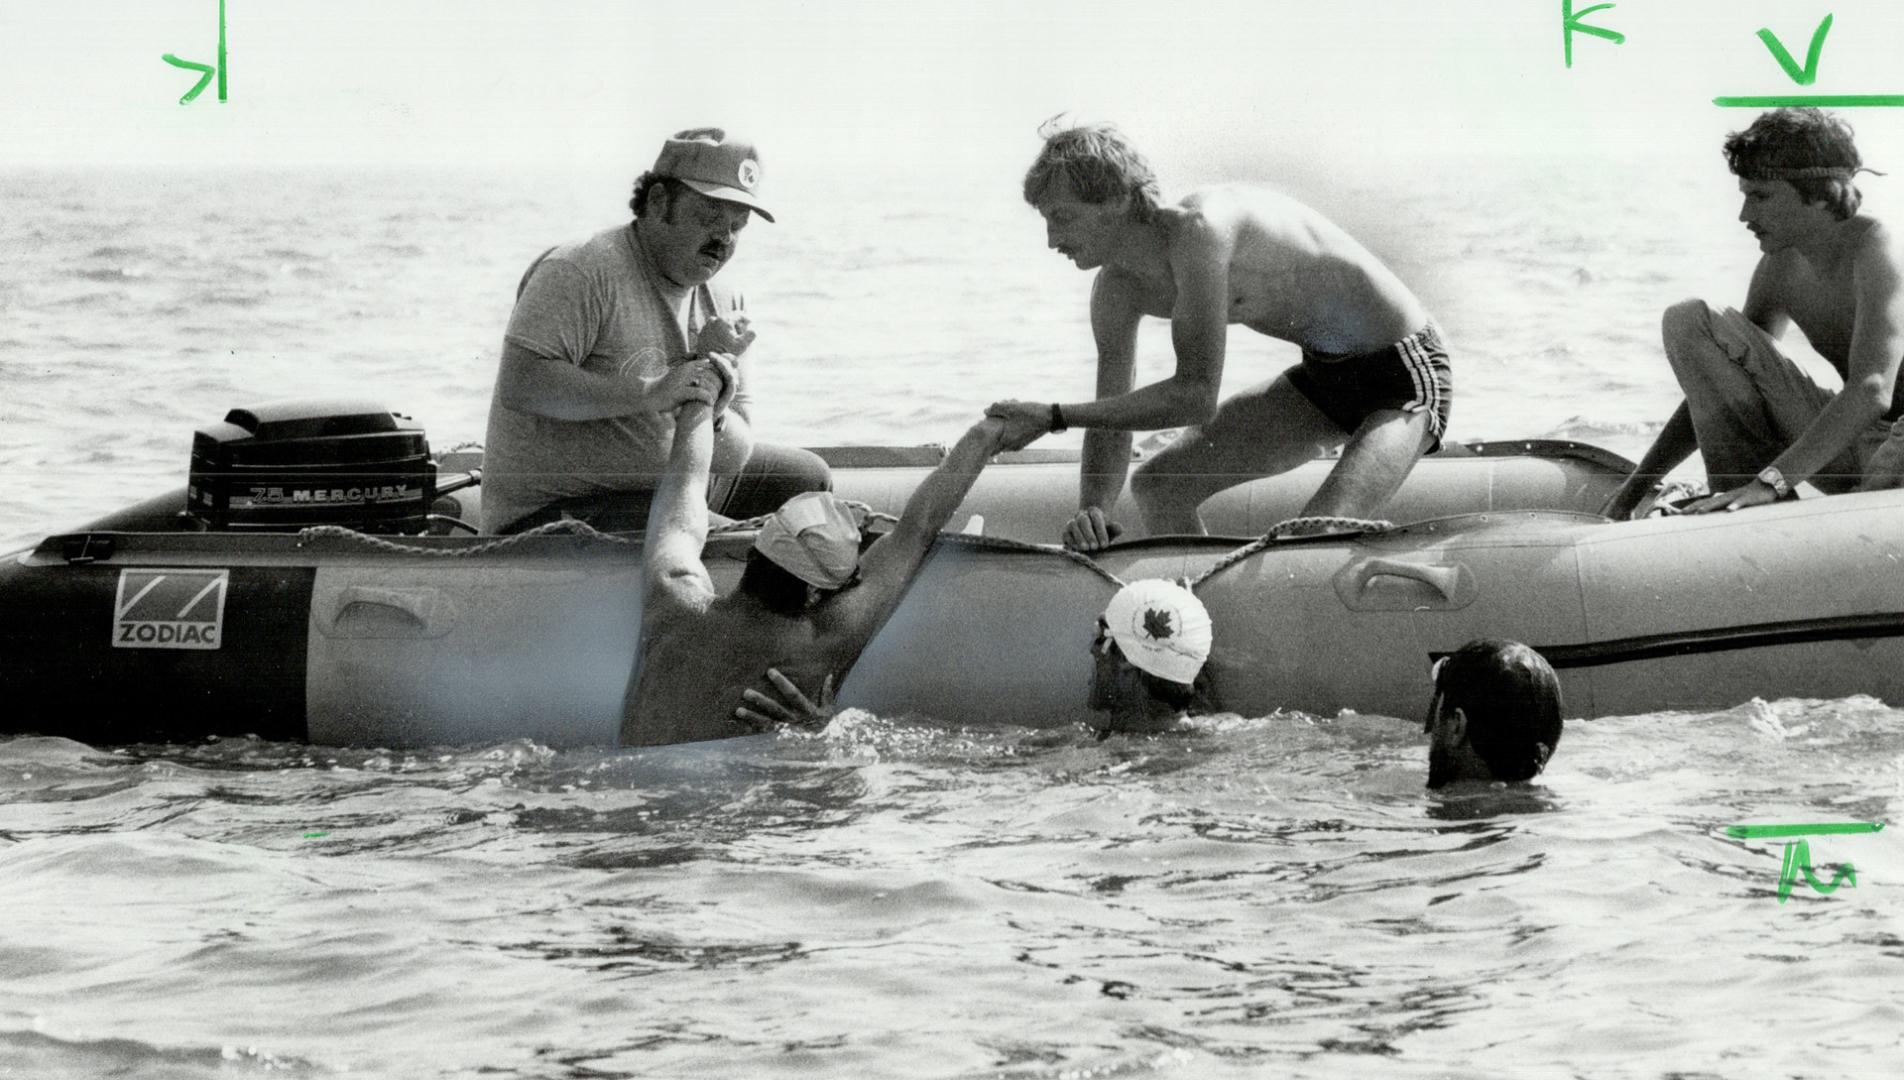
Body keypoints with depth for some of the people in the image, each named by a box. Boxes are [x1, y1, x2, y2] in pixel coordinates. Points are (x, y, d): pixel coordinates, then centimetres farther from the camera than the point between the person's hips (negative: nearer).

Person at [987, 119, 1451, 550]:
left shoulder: (1197, 228, -31)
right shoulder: (1117, 290, -4)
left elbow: (1197, 398, -31)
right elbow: (1111, 422, 0)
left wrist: (1055, 416, -28)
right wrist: (1092, 511, -22)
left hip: (1406, 373, -9)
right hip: (1326, 374, 9)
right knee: (1157, 488, 5)